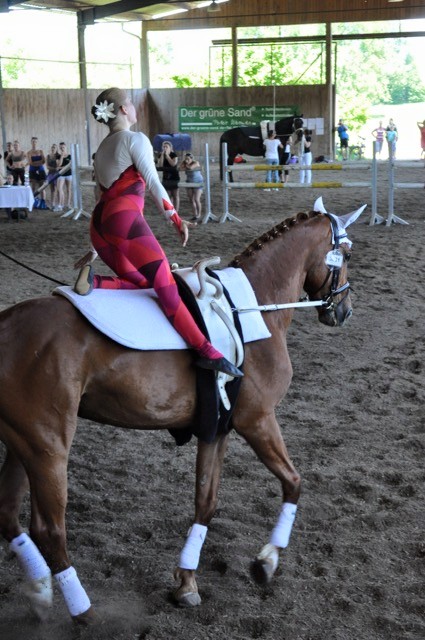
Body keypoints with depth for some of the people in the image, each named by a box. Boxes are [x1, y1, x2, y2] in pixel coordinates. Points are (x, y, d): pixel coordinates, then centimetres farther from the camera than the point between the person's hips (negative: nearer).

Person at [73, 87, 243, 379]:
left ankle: (92, 280, -12)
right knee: (165, 283, -13)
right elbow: (153, 181, -8)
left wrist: (95, 251, 27)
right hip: (125, 216, -8)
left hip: (99, 222, 8)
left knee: (142, 283, 13)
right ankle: (207, 351, -19)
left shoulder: (102, 148, 26)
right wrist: (176, 219, -11)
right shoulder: (135, 139, 3)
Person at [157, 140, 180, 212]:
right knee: (168, 196, 4)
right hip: (166, 178, 4)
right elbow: (160, 165, -10)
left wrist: (167, 155, -17)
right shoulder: (161, 155, 5)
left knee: (175, 196, -2)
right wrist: (162, 155, -15)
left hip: (174, 178, -4)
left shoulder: (174, 155, -5)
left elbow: (173, 164, -22)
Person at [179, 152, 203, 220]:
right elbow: (181, 168, -14)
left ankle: (199, 215, -3)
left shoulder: (196, 163, -13)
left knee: (197, 200, -12)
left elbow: (190, 167, -28)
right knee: (192, 200, 4)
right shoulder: (184, 163, 3)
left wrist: (187, 166, -10)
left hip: (198, 183, -6)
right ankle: (195, 215, 11)